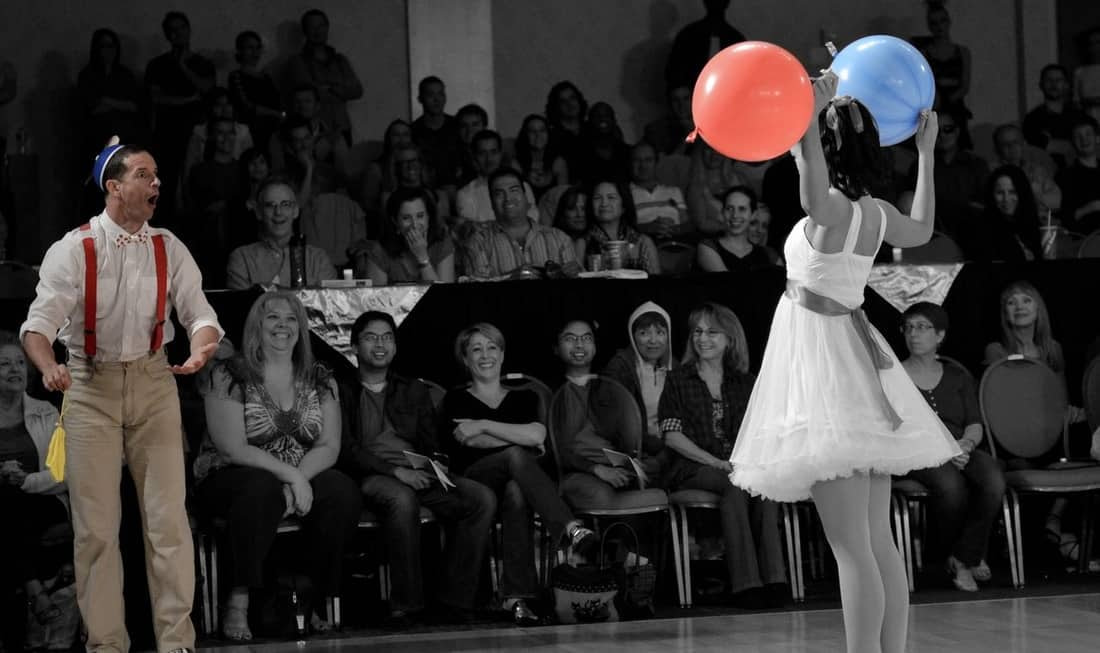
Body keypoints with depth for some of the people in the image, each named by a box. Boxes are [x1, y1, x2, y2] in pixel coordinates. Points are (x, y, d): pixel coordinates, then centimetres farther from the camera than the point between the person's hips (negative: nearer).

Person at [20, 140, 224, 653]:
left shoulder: (169, 250, 2)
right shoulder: (72, 250, -7)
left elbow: (200, 313, -1)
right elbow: (40, 321, -14)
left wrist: (202, 347, -25)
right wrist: (49, 367, -35)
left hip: (153, 381, 2)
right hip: (91, 386, -2)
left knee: (168, 516, -1)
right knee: (95, 524, 1)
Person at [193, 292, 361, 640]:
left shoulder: (319, 380, 8)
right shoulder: (228, 376, -6)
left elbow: (329, 447, 0)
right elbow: (232, 448, -14)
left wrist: (299, 480, -20)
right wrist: (289, 475, -24)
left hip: (302, 477, 4)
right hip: (231, 478, -4)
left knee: (343, 491, -27)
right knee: (263, 490, -38)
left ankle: (312, 601, -16)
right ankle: (238, 604, -32)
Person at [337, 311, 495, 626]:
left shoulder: (414, 391, 27)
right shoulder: (341, 392, 12)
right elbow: (346, 450, -2)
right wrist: (395, 471, -15)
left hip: (418, 473, 5)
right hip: (371, 476, -5)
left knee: (483, 498, -23)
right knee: (402, 499, -41)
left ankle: (454, 599, -23)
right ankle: (405, 604, -32)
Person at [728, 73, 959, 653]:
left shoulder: (831, 209, -15)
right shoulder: (876, 213, 9)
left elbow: (813, 192, -40)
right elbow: (921, 230, 30)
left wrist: (812, 120, -44)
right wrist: (925, 153, 37)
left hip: (822, 356, -8)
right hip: (857, 358, 9)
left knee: (852, 547, -10)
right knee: (878, 541, 9)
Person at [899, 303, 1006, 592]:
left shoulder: (957, 376, 22)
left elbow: (975, 425, 14)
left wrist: (965, 444, -11)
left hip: (962, 451, 3)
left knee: (993, 479, -32)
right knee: (951, 484, -38)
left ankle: (964, 557, -18)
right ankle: (969, 558, -13)